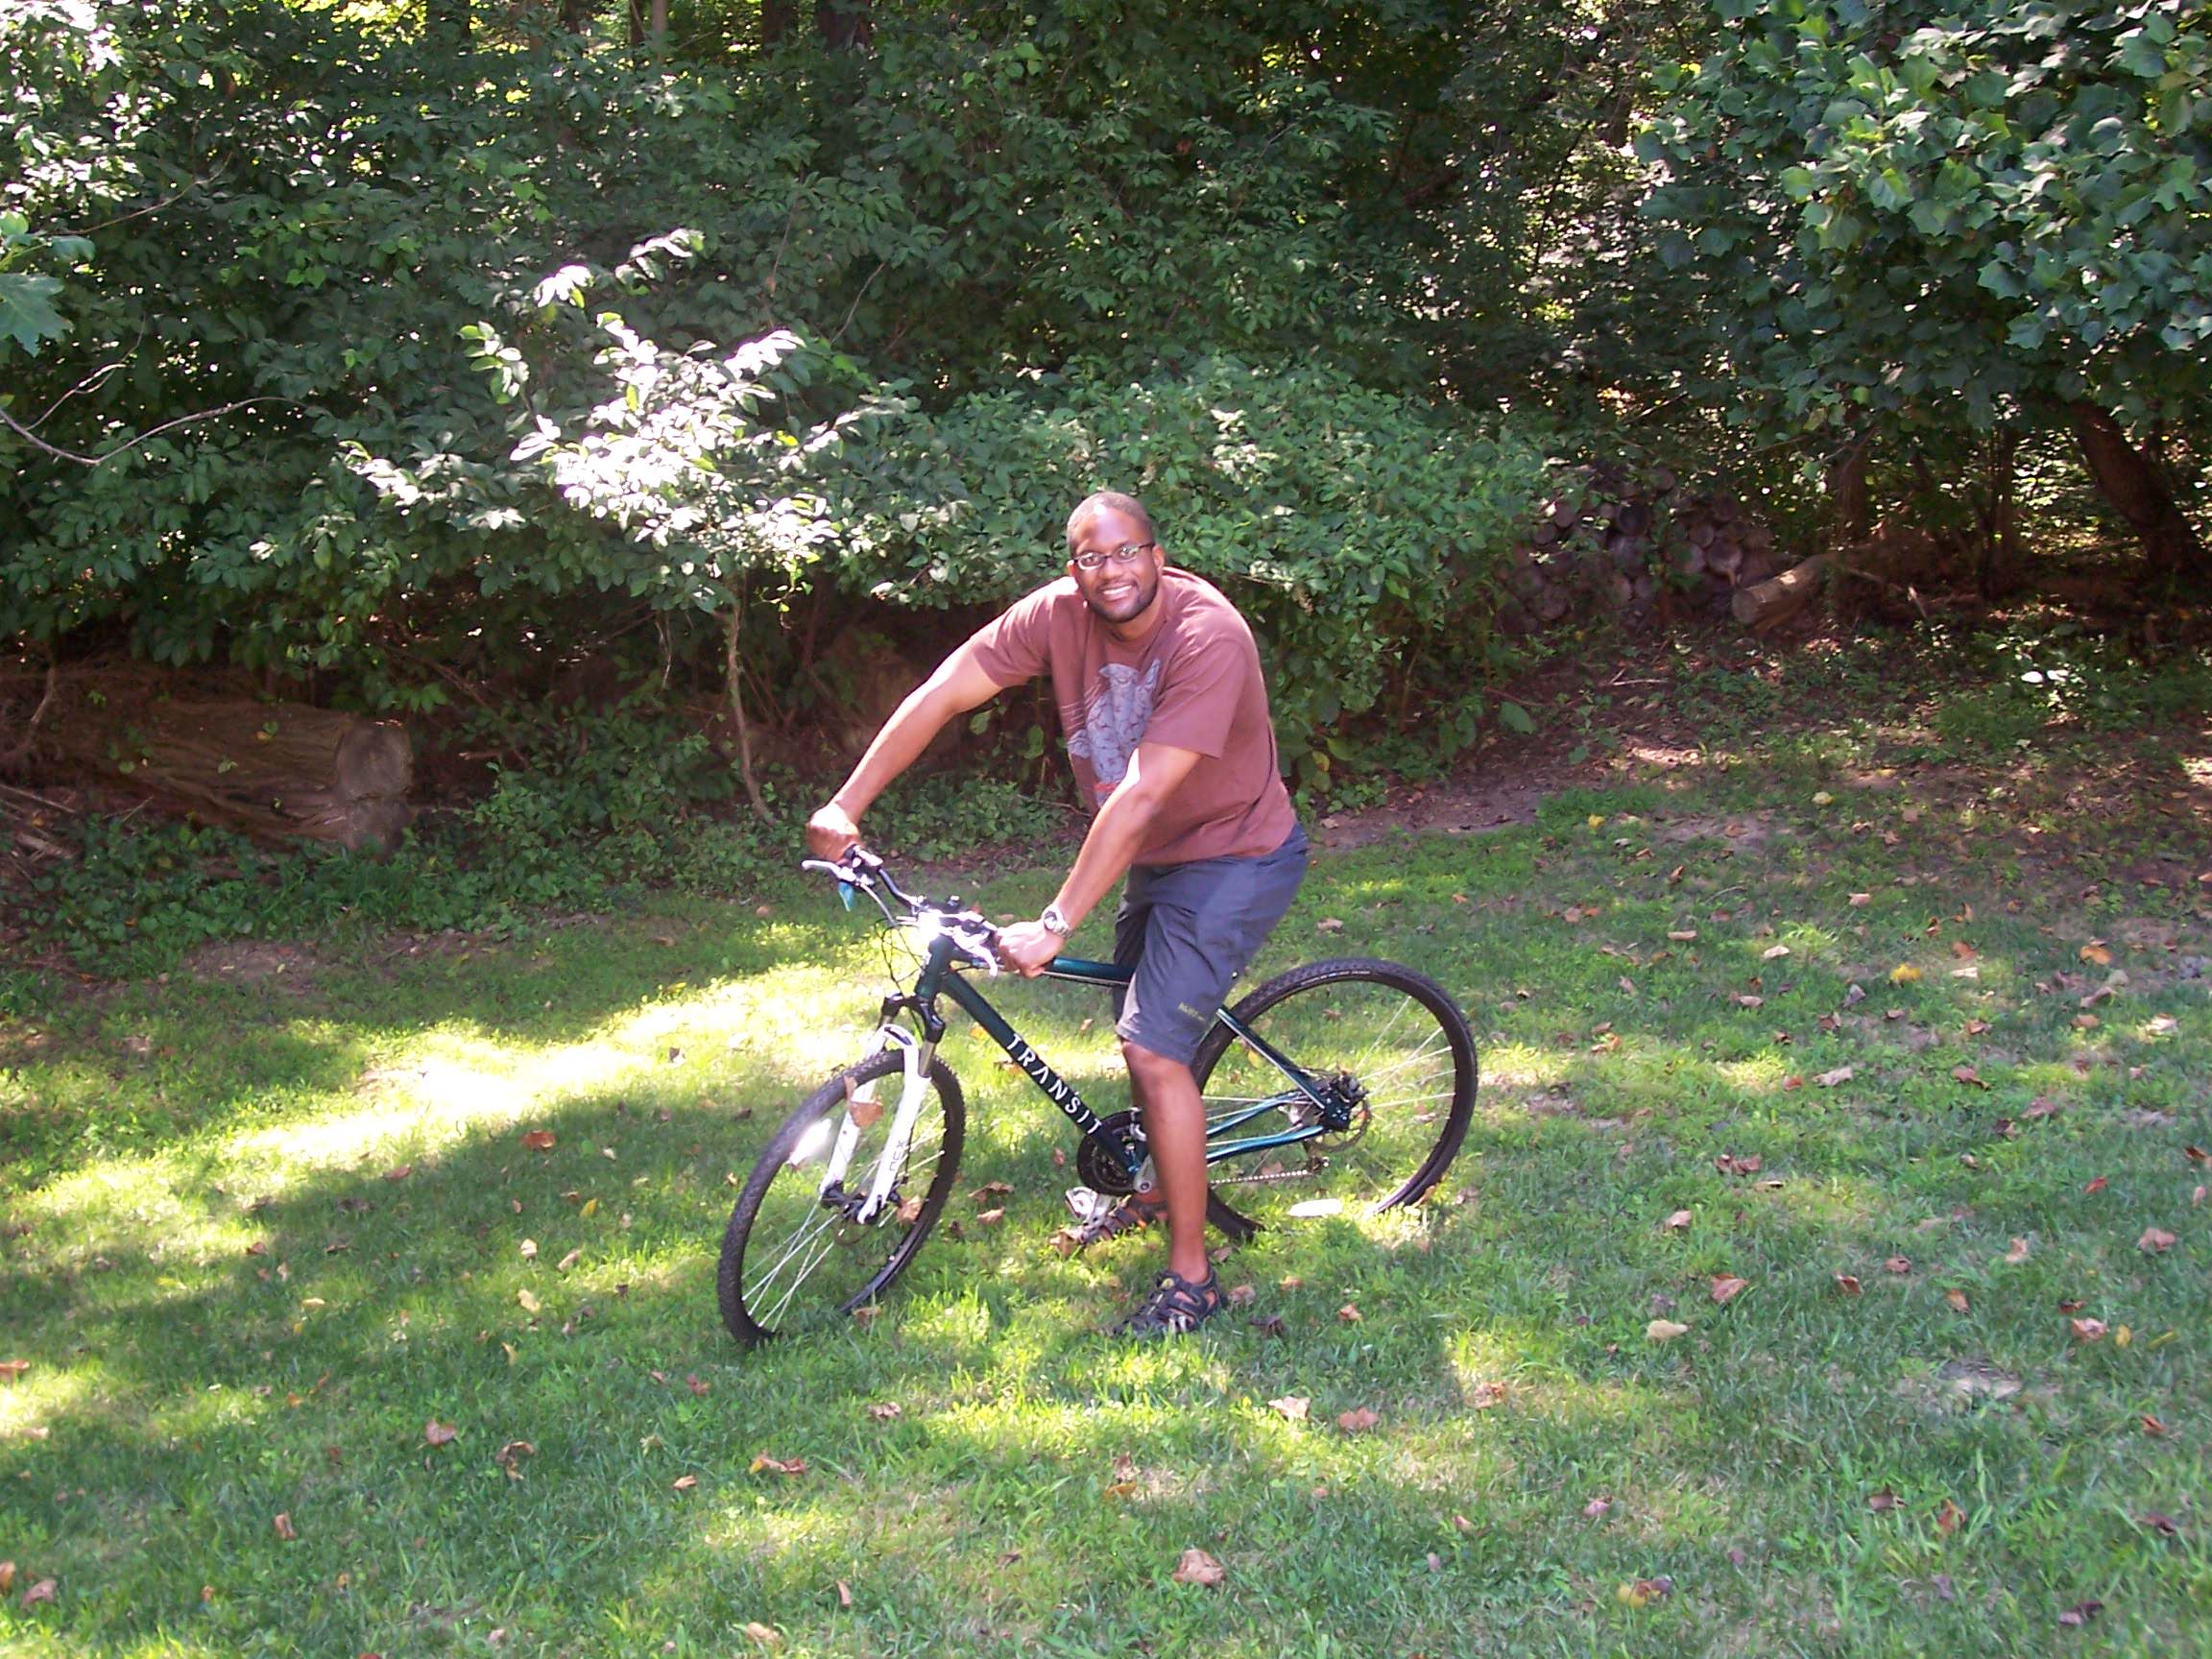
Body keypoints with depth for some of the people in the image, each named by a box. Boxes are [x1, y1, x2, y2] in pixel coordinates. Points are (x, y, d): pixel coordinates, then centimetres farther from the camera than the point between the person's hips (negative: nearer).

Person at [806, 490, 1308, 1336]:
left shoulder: (1206, 636, -31)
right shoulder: (1059, 614, -12)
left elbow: (1140, 797, -35)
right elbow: (940, 695, -11)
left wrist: (1055, 926, -36)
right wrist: (845, 806, -16)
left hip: (1234, 859, -7)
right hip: (1155, 855, 7)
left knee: (1155, 1048, -16)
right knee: (1141, 1031, 20)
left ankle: (1190, 1275, -4)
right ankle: (1161, 1188, 46)